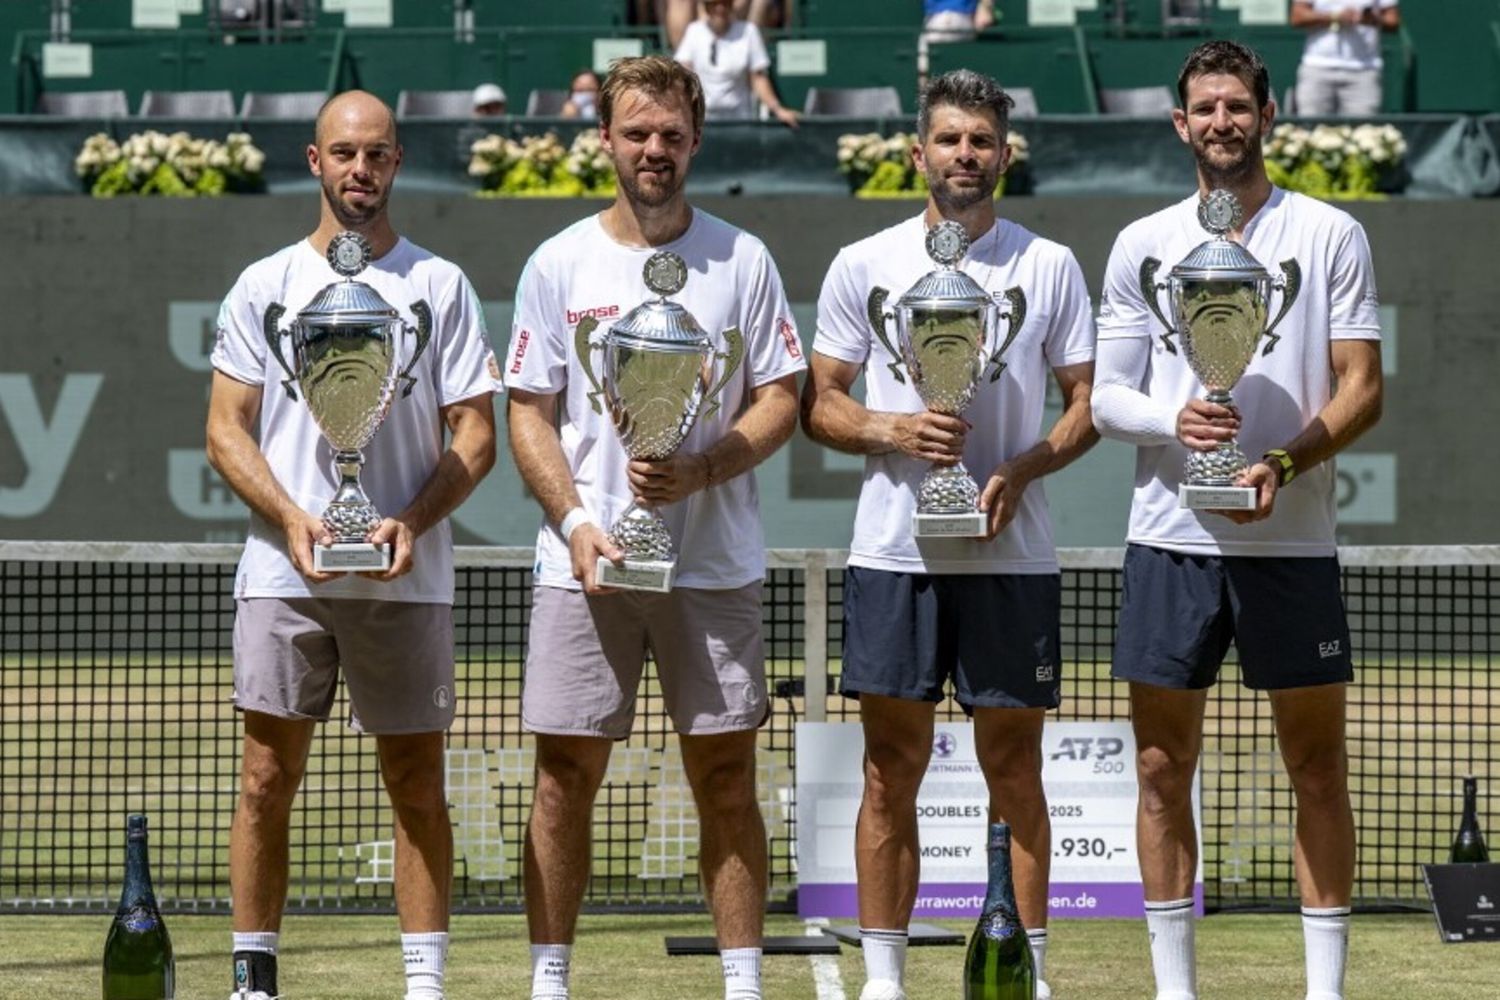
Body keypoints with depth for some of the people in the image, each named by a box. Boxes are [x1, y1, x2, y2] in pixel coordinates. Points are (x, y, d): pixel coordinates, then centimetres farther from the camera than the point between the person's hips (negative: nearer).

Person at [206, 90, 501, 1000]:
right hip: (285, 574, 0)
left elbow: (476, 436, 4)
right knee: (269, 778, -1)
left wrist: (413, 521, -13)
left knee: (418, 784, 2)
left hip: (408, 579, 0)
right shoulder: (266, 285, 8)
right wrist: (290, 518, -11)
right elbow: (228, 430, 5)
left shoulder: (441, 285, 6)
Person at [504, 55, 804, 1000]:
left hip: (715, 559, 0)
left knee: (727, 778, 2)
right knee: (567, 776, 1)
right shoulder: (559, 264, 4)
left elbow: (781, 399, 4)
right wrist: (575, 522, -10)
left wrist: (700, 470, -13)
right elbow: (530, 415, 4)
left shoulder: (741, 259, 4)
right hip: (586, 559, 0)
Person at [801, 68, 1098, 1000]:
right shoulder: (863, 265, 6)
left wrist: (1020, 470, -11)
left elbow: (1087, 404, 6)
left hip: (1014, 556, 0)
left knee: (1015, 766, 3)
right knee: (893, 768, 3)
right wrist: (894, 431, -13)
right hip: (893, 554, 0)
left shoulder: (1050, 266, 6)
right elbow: (820, 404, 7)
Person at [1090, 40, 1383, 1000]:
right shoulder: (1143, 244, 8)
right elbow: (1107, 393, 7)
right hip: (1171, 536, 2)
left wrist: (1283, 464, -18)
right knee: (1164, 768, 3)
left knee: (1319, 768, 2)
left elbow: (1362, 387, -2)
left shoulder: (1330, 234, 2)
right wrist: (1174, 422, -14)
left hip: (1292, 540, -2)